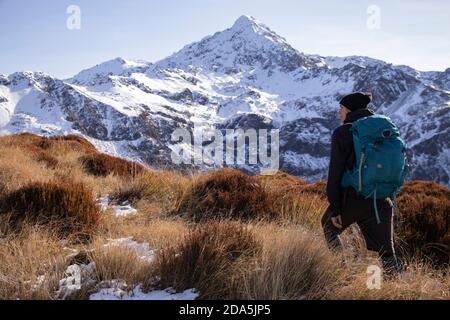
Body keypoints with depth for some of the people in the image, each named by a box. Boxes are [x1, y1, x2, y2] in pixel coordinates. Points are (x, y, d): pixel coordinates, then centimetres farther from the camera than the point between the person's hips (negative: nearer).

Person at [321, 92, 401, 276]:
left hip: (352, 198, -4)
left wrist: (335, 208, -9)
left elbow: (336, 171, -11)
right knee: (386, 251, 8)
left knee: (329, 225, 24)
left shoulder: (343, 132, -7)